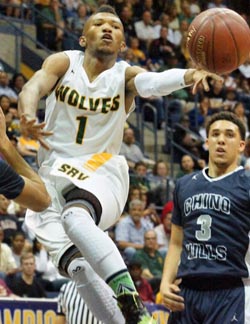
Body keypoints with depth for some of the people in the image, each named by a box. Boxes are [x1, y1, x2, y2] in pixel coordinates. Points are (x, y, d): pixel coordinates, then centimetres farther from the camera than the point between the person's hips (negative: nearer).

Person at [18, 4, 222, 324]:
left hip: (100, 172, -2)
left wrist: (189, 75, -45)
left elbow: (154, 82, -21)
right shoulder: (64, 62, 4)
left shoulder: (124, 75, 1)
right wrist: (28, 116, -39)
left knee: (76, 217, -36)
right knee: (78, 267, -19)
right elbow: (34, 86, -15)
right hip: (54, 175, 2)